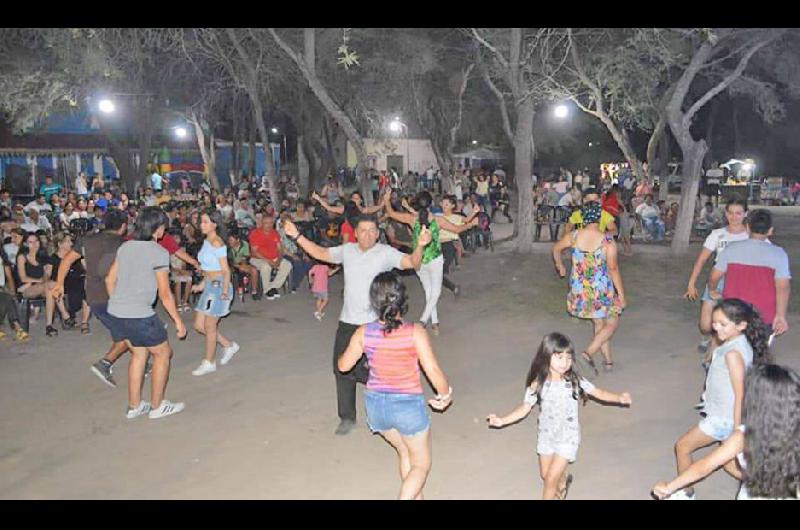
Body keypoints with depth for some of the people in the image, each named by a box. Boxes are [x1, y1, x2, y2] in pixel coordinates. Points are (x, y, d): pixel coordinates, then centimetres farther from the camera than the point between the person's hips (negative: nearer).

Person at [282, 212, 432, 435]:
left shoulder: (386, 253, -9)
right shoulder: (347, 251, 5)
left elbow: (412, 263, -20)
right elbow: (320, 253, 15)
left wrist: (420, 246, -39)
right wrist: (297, 236, 10)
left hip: (374, 323, -5)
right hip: (347, 322, 5)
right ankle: (347, 417, 29)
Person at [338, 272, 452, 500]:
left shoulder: (363, 333, -11)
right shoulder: (415, 332, -20)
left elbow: (343, 365, 2)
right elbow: (433, 371, -18)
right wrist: (445, 394, 1)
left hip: (376, 405, 4)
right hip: (409, 406, -4)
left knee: (405, 454, 29)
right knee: (421, 464, 18)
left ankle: (416, 497, 41)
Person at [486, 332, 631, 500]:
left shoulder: (575, 381, -17)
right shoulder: (538, 384, -16)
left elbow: (599, 393, -7)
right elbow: (524, 409, -13)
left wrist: (620, 398, -22)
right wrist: (502, 420, -24)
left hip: (568, 437, -2)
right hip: (546, 436, 3)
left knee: (551, 479, -4)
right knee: (545, 474, 21)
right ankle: (563, 480, 56)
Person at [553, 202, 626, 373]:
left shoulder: (573, 236, -6)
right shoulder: (607, 241, -18)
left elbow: (556, 249, 11)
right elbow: (613, 269, -18)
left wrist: (560, 266, 31)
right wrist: (621, 294, -10)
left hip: (580, 290, 5)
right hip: (602, 291, -5)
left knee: (599, 324, 21)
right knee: (612, 324, 14)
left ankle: (608, 361, 27)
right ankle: (588, 353, -4)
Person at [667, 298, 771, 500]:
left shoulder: (733, 353, -28)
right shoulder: (737, 344, 0)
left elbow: (740, 395, -25)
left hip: (725, 419, -9)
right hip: (723, 414, 9)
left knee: (682, 446, 7)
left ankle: (685, 493, 23)